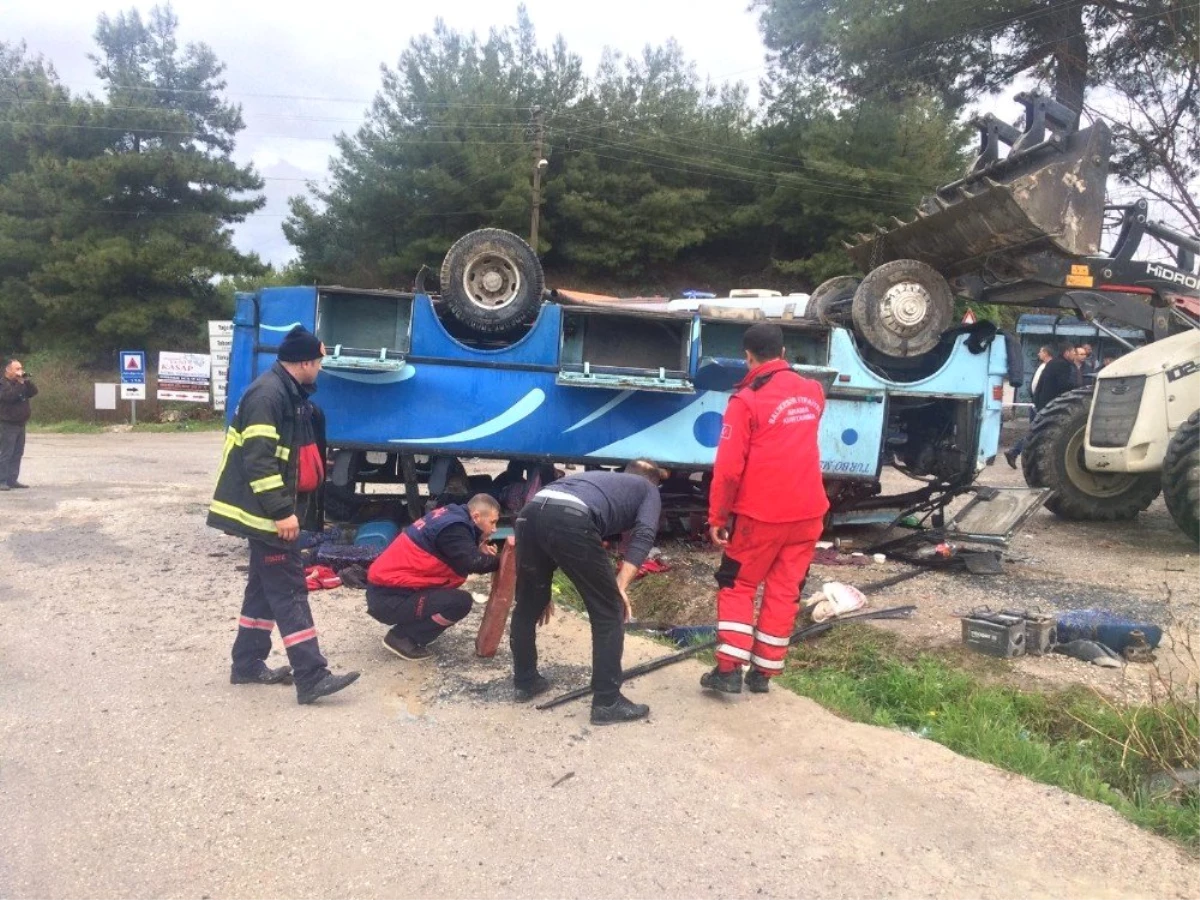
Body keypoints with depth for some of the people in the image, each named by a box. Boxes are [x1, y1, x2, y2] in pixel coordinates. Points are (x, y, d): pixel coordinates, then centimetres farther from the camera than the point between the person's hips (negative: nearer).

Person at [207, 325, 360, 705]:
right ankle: (311, 677, -6)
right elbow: (258, 461, -25)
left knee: (266, 586, 16)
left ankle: (247, 664, 27)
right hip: (267, 513, -10)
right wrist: (282, 512, -26)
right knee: (289, 590, -9)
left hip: (276, 510, 10)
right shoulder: (268, 394, -19)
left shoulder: (290, 394, 13)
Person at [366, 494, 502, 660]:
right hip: (388, 598, -10)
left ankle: (407, 632, 15)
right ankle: (401, 638, -4)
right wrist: (501, 560, -9)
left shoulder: (450, 516, 11)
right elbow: (473, 563, -26)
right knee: (461, 602, -17)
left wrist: (480, 552, 1)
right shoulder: (454, 528, -17)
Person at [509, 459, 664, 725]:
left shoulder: (600, 476, 42)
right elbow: (643, 534, 5)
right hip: (571, 521, -6)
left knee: (527, 606, 25)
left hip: (531, 512, 6)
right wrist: (620, 586, 1)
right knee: (609, 613, 10)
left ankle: (525, 682, 40)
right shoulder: (649, 490, 28)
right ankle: (607, 702, 15)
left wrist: (542, 589, 43)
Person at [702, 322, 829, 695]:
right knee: (784, 593, 12)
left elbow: (728, 467, -15)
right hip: (807, 513, 5)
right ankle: (764, 672, 20)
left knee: (736, 586, 11)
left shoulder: (746, 400, -13)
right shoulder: (812, 391, 5)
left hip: (760, 514, -5)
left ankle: (729, 669, 6)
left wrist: (717, 517, -7)